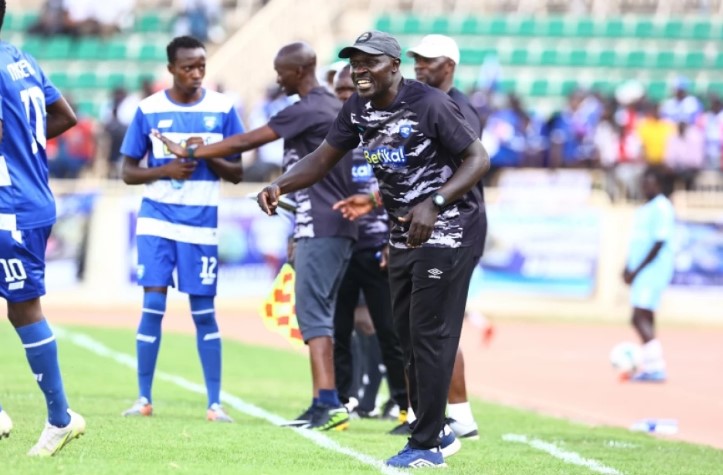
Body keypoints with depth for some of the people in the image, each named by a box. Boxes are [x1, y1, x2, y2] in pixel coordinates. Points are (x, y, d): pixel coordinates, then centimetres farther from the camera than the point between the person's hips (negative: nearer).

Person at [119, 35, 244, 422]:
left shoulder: (222, 110, 1)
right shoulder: (149, 110, 0)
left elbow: (236, 173, 4)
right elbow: (128, 172, 4)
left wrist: (208, 156, -15)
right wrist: (166, 170, -14)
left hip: (202, 221, 0)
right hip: (157, 218, 0)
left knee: (204, 311, 2)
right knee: (152, 306, -6)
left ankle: (215, 402, 7)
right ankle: (144, 398, 4)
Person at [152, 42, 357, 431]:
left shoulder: (305, 111, -12)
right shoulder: (333, 107, 17)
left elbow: (245, 142, -11)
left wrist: (188, 153, -3)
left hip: (320, 227, -10)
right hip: (336, 226, 10)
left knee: (312, 312, -12)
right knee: (317, 314, 10)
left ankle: (328, 403, -20)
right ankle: (324, 404, 7)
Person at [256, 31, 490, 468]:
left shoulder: (430, 105, -19)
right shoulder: (358, 109, 3)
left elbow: (479, 158, -18)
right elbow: (324, 158, 7)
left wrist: (435, 204, -30)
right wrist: (280, 186, -12)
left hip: (448, 230, -8)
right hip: (404, 234, 8)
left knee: (430, 334, -9)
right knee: (408, 334, 12)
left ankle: (427, 446, -6)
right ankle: (433, 428, 24)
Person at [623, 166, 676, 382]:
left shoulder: (662, 208, -11)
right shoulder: (642, 210, 17)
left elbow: (659, 243, -18)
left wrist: (637, 270, -18)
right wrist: (628, 267, 9)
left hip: (654, 268, -10)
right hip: (641, 273, 10)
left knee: (640, 318, -16)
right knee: (645, 319, 10)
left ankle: (655, 366, -17)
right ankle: (651, 366, 14)